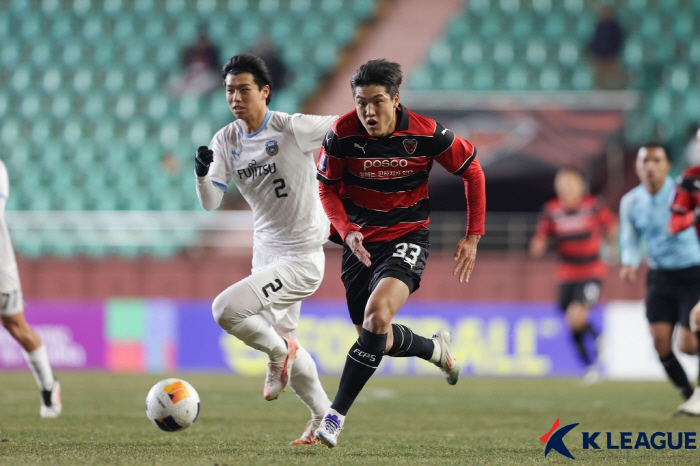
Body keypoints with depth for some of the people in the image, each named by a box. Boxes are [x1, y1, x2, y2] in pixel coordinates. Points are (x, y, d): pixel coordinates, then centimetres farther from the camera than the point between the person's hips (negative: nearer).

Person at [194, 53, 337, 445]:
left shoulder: (293, 129, -18)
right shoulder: (226, 141, 0)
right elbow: (211, 203, -8)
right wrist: (202, 174, -25)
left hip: (301, 258, -8)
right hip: (267, 253, 8)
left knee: (226, 309, -24)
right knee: (283, 339, 19)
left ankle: (280, 352, 3)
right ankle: (323, 415, 38)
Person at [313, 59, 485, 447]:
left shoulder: (426, 134, -17)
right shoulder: (342, 134, -15)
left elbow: (472, 172, 0)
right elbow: (327, 187, 1)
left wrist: (473, 236, 0)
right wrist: (347, 231, -17)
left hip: (407, 236, -3)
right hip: (361, 239, 3)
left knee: (378, 312, -28)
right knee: (379, 340, 9)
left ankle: (336, 415, -22)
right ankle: (436, 349, 45)